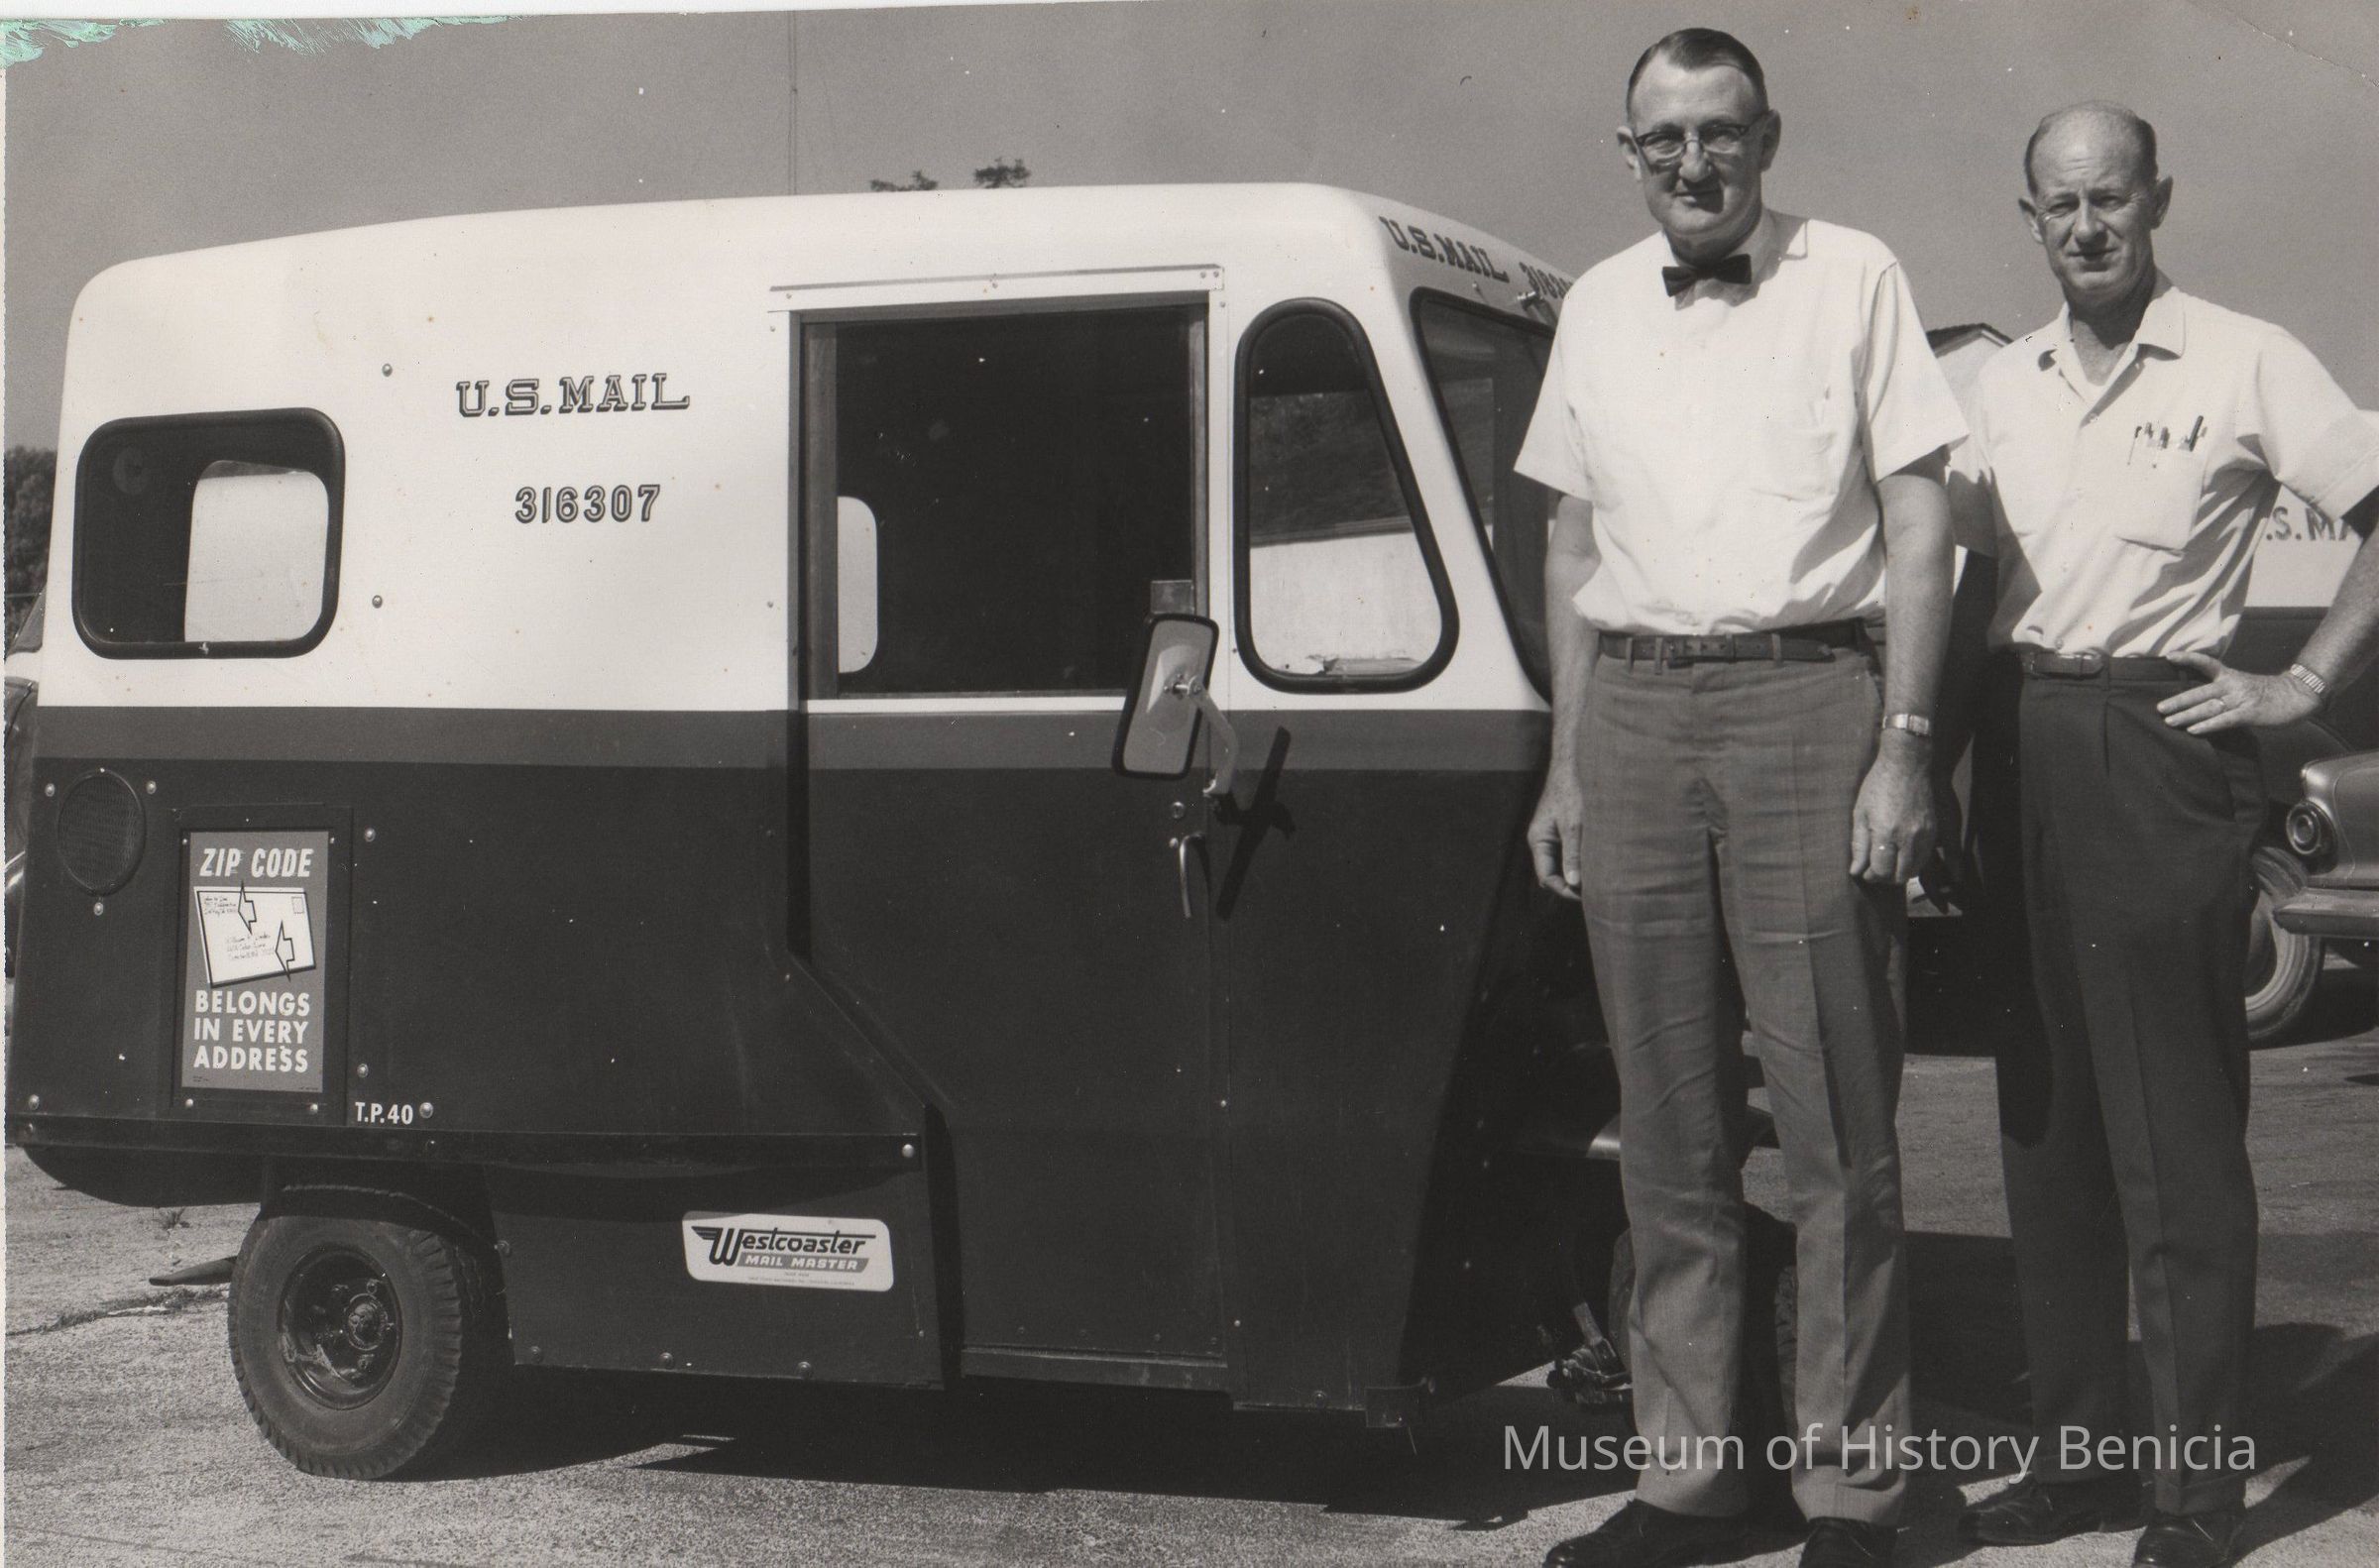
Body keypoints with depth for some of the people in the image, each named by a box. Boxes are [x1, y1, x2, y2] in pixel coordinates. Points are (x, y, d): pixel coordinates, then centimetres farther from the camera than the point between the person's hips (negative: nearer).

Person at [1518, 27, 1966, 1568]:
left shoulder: (1853, 278, 2)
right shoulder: (1599, 307, 15)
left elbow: (1920, 519, -1)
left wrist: (1903, 746, -9)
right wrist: (1568, 765, 14)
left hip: (1804, 700, -4)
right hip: (1635, 712, 4)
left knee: (1839, 1125, -3)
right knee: (1668, 1132, 8)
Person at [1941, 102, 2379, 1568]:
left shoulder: (2244, 362, -1)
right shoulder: (2005, 384, 15)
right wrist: (1945, 766, 13)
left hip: (2163, 752, -6)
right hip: (2022, 753, 6)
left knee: (2178, 1138, -4)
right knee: (2047, 1129, 9)